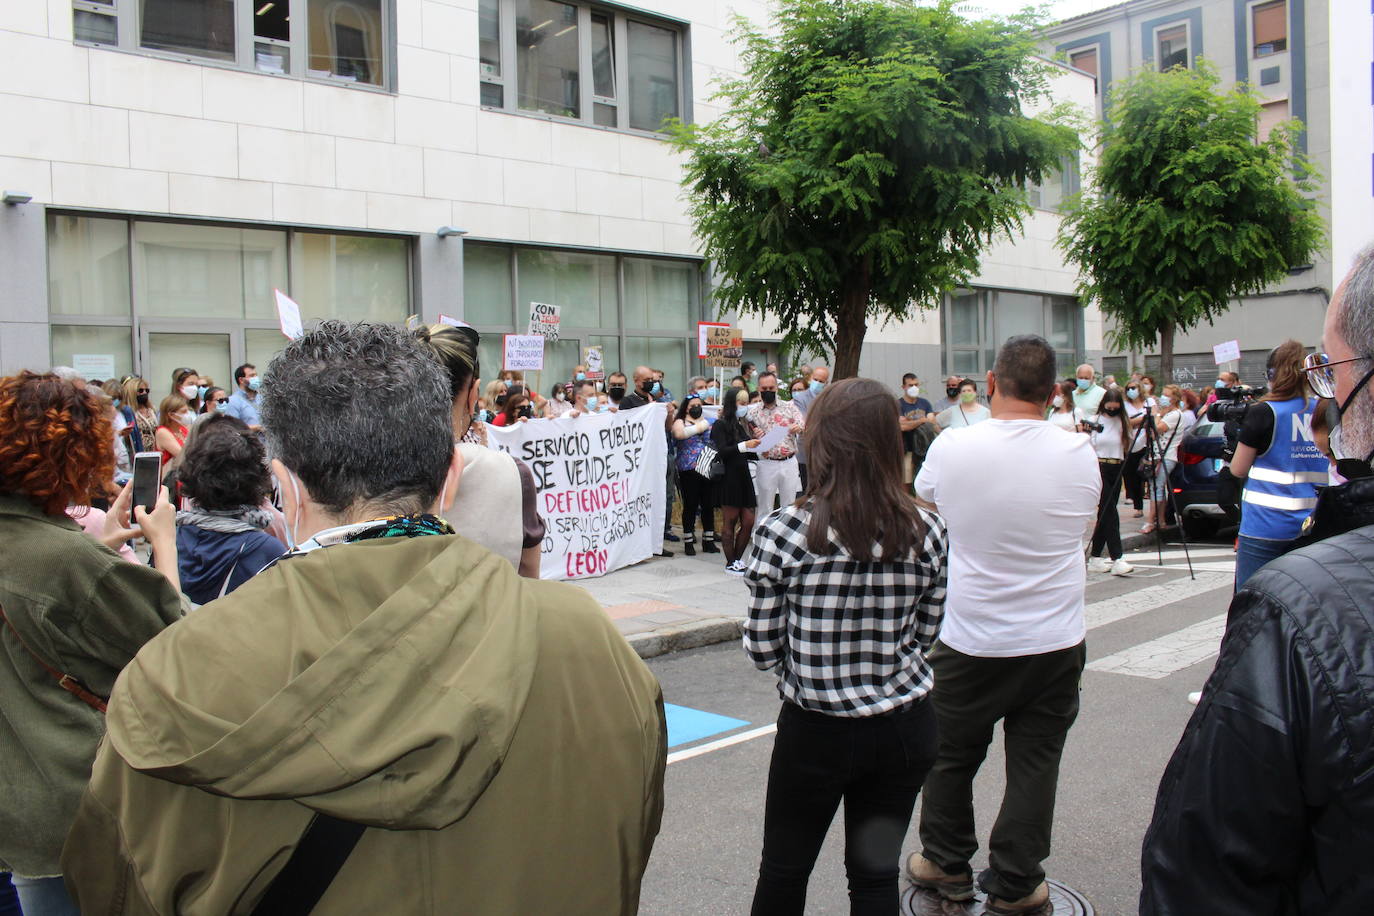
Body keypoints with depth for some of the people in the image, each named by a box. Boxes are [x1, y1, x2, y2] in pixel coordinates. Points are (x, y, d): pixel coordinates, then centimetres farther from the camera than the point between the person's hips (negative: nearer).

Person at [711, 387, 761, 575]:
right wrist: (744, 446, -25)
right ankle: (730, 563, 6)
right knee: (730, 522, 0)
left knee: (748, 522, 4)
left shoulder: (743, 424, 17)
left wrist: (758, 453, 3)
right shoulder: (721, 425, -5)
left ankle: (738, 559, 16)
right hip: (729, 477, -7)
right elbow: (722, 451, -15)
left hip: (744, 476, 7)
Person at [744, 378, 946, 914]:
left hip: (815, 731, -3)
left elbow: (762, 650, -10)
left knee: (783, 871, 18)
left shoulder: (784, 533, -17)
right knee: (877, 871, 18)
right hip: (905, 728, 3)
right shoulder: (927, 532, -7)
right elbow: (924, 636, 3)